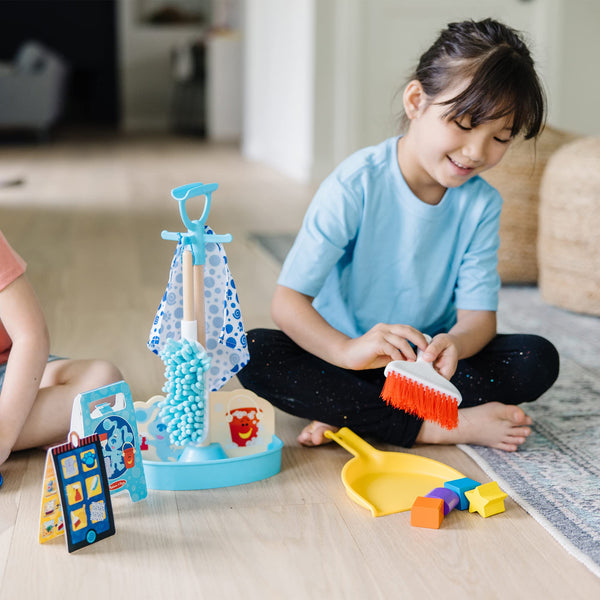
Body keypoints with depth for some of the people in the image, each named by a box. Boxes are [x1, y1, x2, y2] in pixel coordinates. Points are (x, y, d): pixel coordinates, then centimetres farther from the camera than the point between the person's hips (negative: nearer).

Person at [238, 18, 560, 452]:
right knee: (252, 354, -29)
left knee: (539, 360, -19)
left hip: (425, 363, 3)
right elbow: (287, 302, -22)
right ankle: (435, 426, -27)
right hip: (345, 357, -3)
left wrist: (453, 343, -35)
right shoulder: (356, 186, -18)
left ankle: (350, 415, -23)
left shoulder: (482, 204, -6)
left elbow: (479, 313, -10)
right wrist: (348, 350, -42)